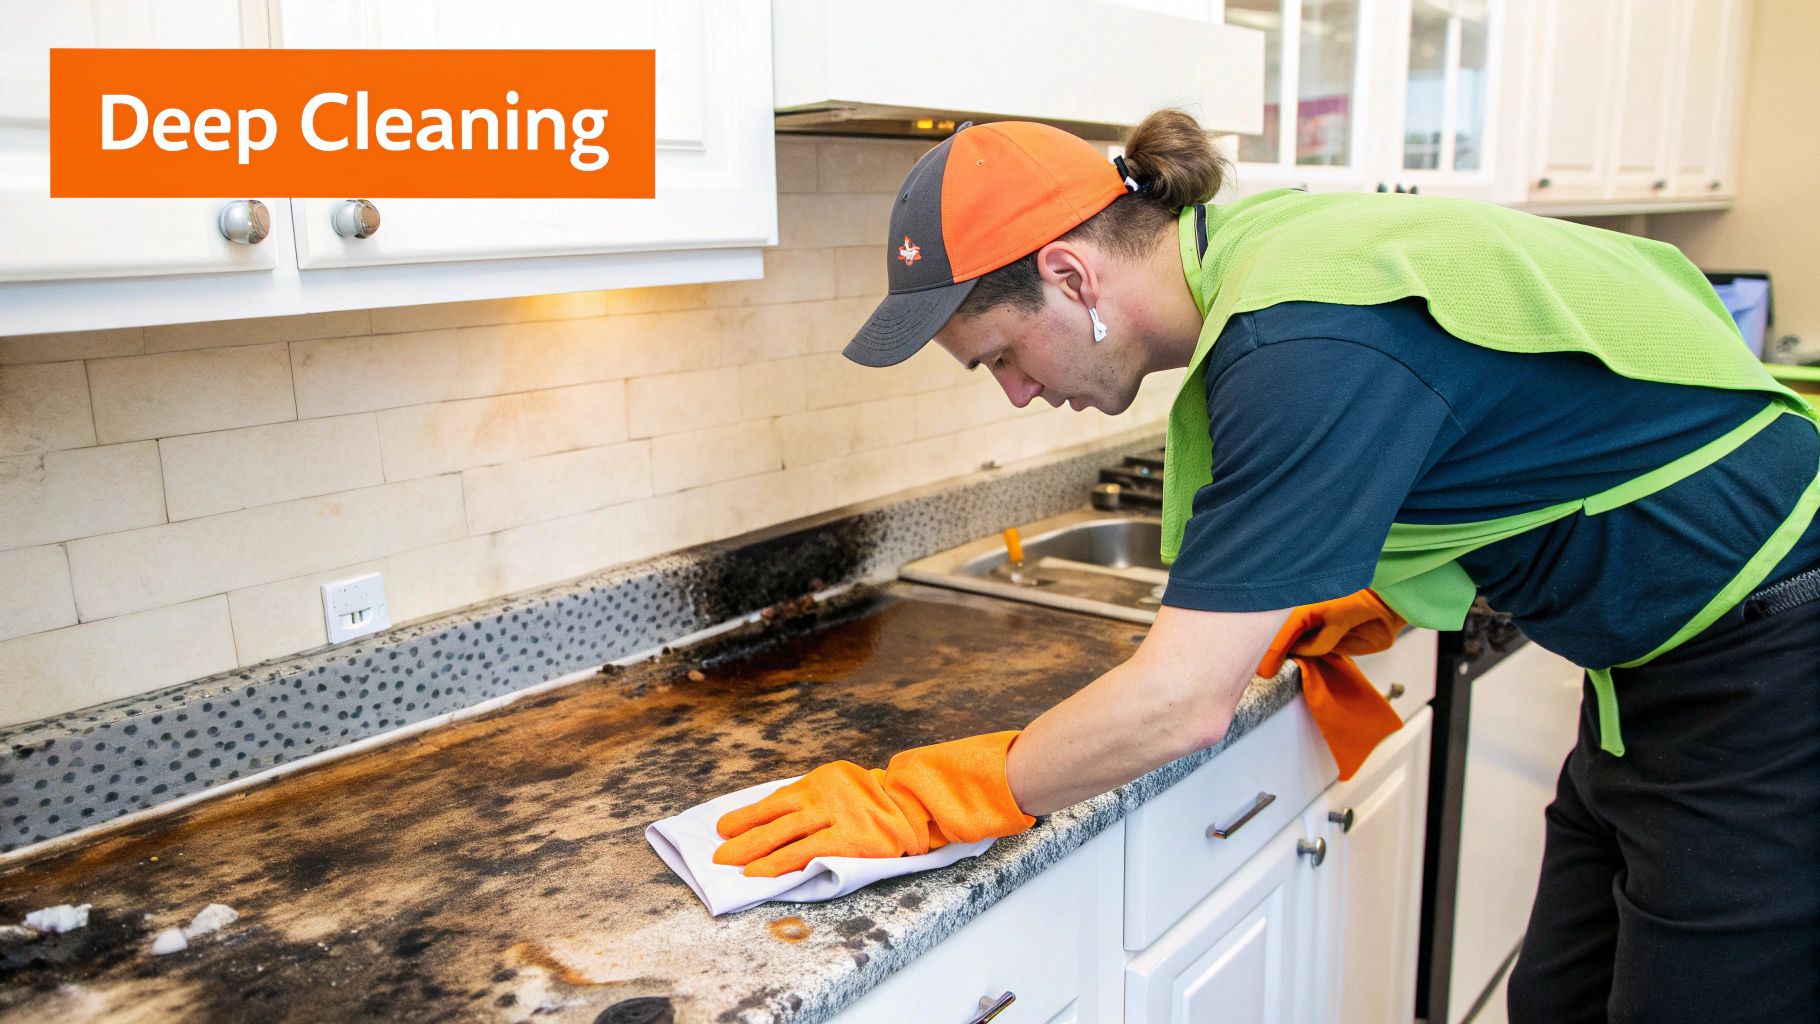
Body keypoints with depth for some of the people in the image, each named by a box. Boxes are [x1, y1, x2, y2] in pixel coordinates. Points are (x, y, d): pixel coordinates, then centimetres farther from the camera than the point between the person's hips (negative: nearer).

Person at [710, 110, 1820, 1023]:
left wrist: (915, 801, -22)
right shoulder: (1253, 249, -2)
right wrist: (1349, 616, 5)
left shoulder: (1304, 349, -31)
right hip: (1658, 658, 9)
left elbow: (1184, 703, -31)